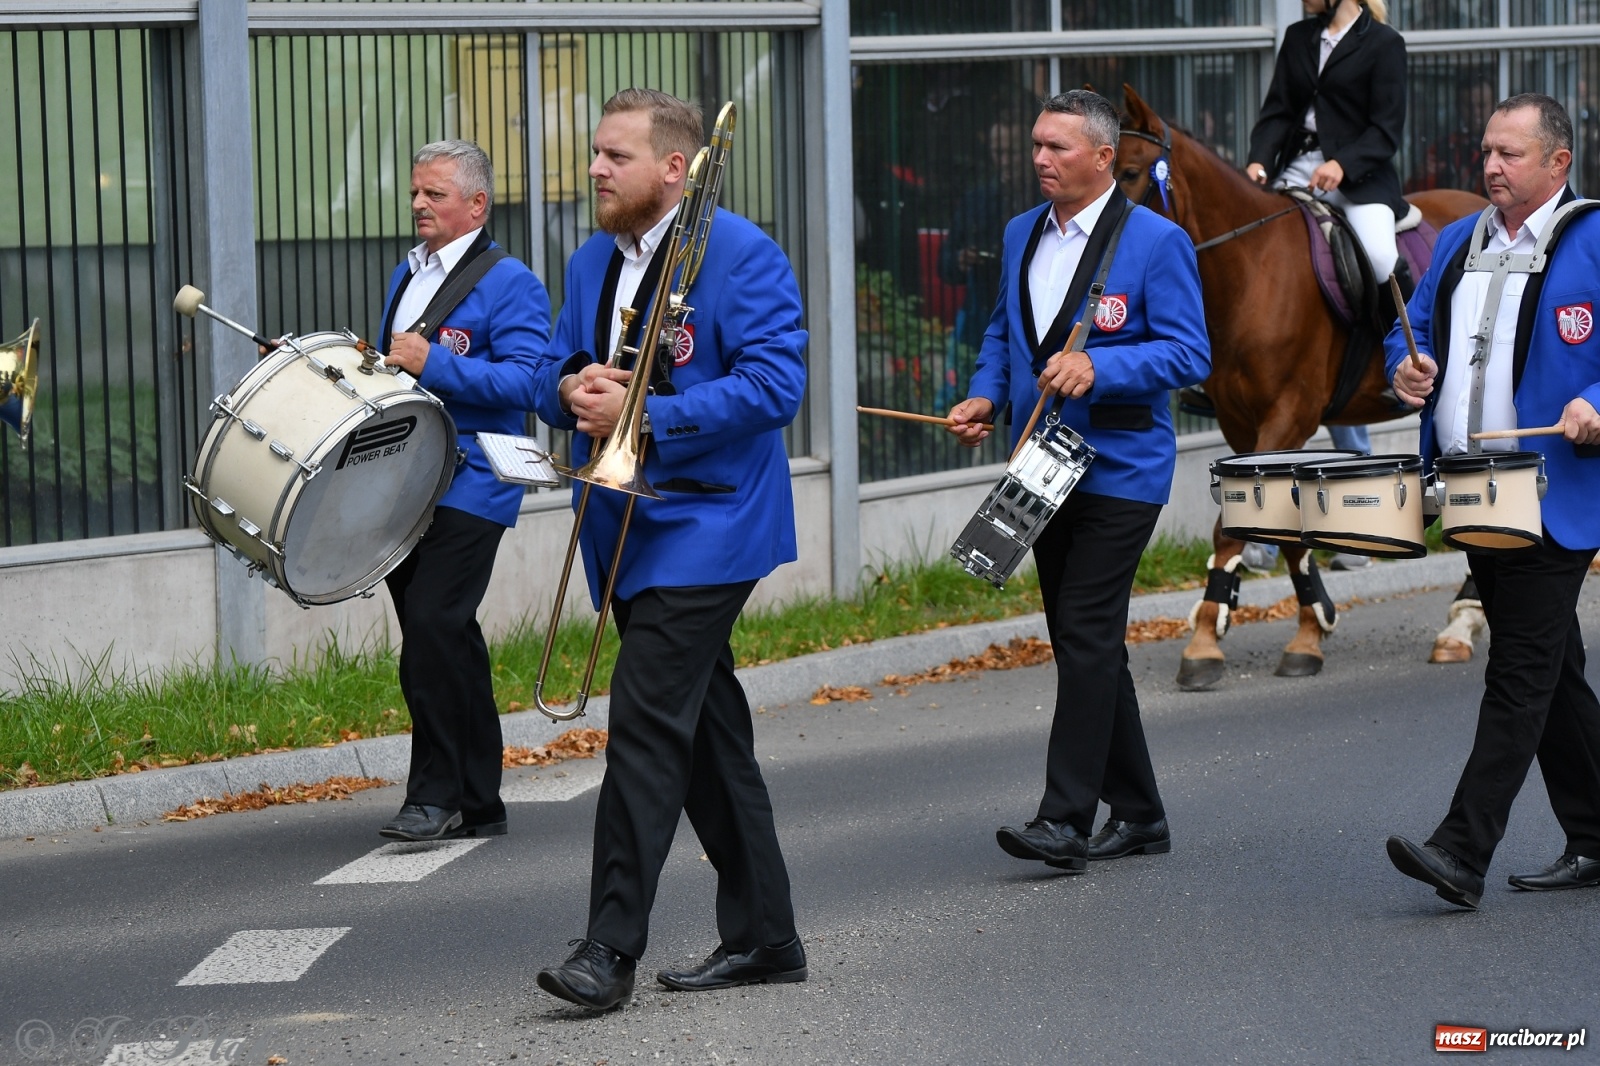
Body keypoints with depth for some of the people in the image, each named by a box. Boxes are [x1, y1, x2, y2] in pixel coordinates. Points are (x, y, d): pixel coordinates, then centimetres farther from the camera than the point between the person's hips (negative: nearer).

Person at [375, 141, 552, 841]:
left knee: (433, 628, -17)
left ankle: (436, 795, -11)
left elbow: (525, 381, -18)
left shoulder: (509, 284, -6)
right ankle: (476, 803, 15)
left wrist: (432, 364, -22)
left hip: (468, 488, -8)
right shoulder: (406, 276, 20)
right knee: (442, 644, 9)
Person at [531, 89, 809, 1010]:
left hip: (705, 525, -8)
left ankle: (612, 949, -17)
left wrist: (646, 417, -22)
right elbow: (555, 380, 19)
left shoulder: (742, 256, -9)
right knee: (708, 734, 12)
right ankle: (763, 938, 18)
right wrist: (571, 388, -6)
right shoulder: (592, 264, 15)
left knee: (647, 722, -16)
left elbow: (774, 382, -17)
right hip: (627, 532, 8)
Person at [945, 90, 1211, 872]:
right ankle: (1137, 813, 20)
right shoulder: (1021, 235, 12)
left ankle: (1066, 819, -14)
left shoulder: (1156, 242, -9)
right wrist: (986, 395, 3)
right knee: (1083, 643, 11)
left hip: (1120, 473, -7)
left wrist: (1097, 368, -26)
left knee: (1087, 637, -13)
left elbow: (1189, 354, -14)